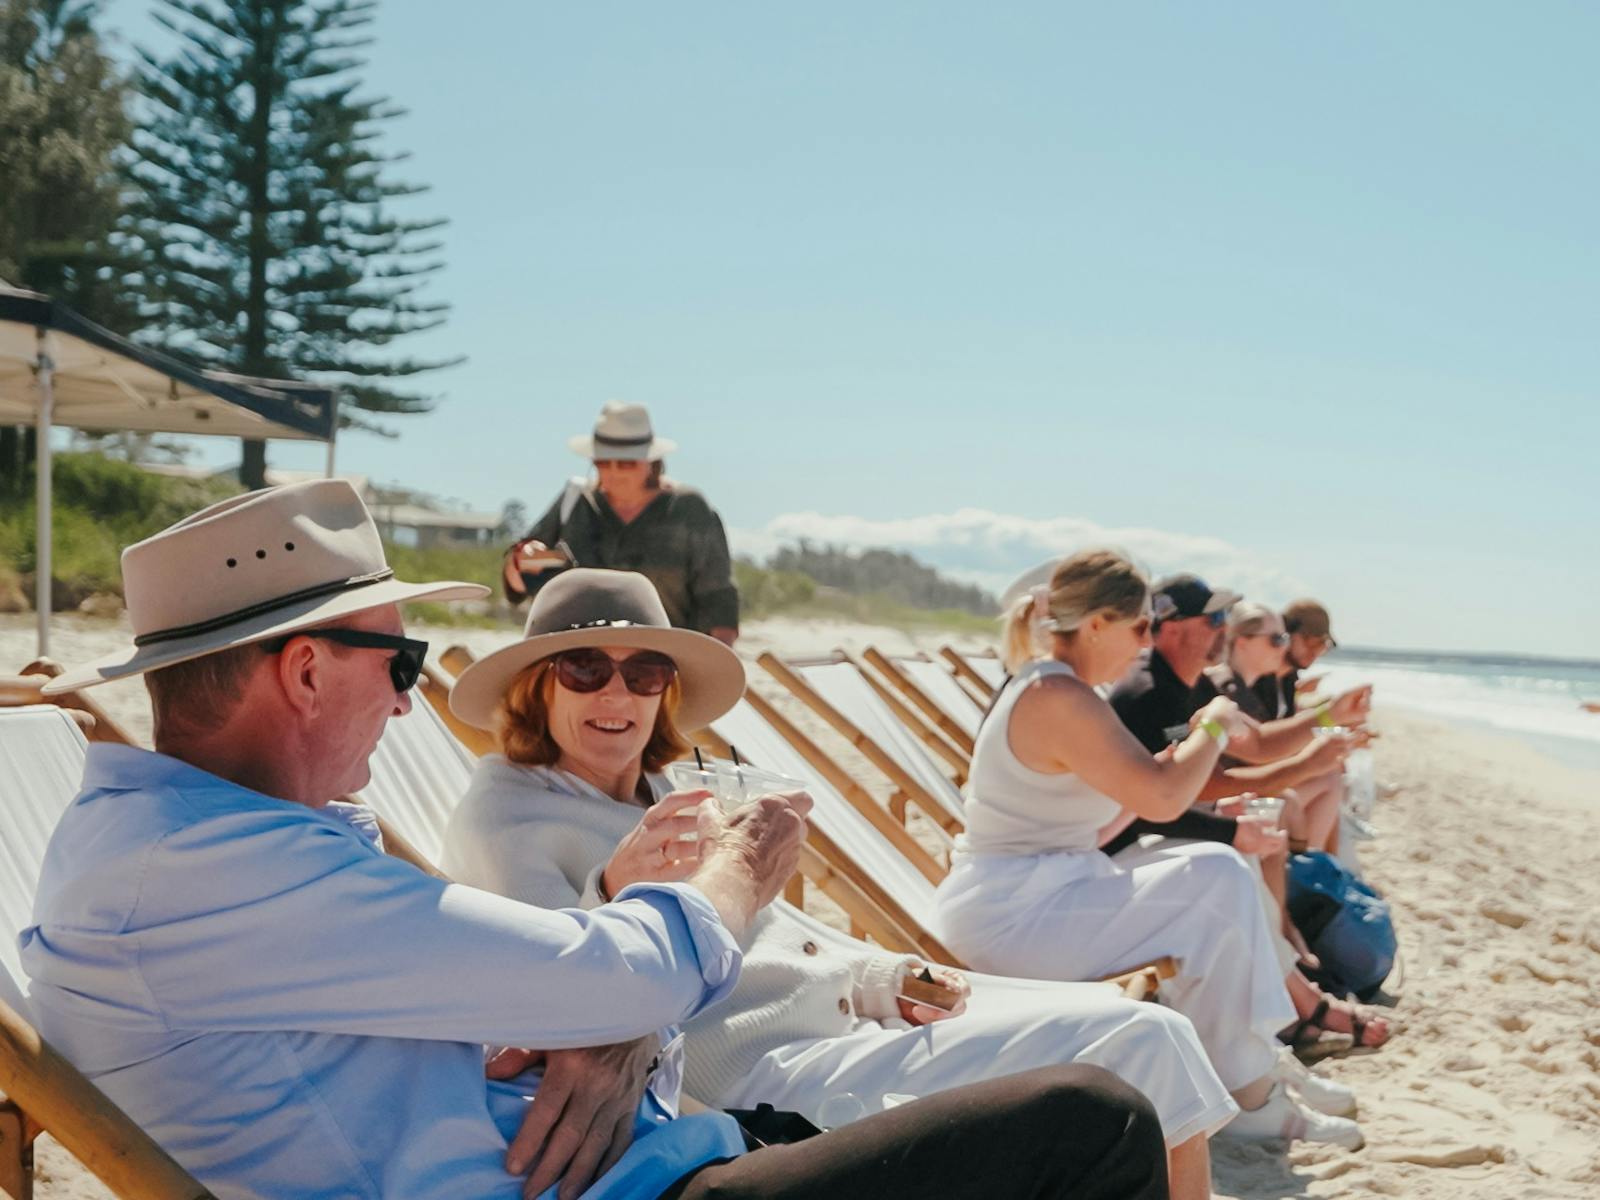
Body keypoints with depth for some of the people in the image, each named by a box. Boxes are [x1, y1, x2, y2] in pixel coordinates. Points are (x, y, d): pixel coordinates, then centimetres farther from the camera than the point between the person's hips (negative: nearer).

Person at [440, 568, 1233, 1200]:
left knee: (1141, 1030, 1)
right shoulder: (504, 818, -6)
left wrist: (892, 978, 5)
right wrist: (615, 893, -39)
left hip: (853, 1022, 9)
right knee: (1134, 1042, -17)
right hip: (764, 1072, -9)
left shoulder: (661, 802, 19)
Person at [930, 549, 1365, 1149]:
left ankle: (1259, 1059, 13)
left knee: (1208, 866, 12)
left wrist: (1185, 748, 14)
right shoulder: (1060, 697, -19)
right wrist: (1216, 726, -6)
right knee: (1216, 882, -13)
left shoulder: (1042, 688, 14)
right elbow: (1161, 798, -24)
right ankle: (1251, 1096, -3)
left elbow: (1086, 832, 17)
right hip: (1010, 915, -11)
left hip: (1027, 893, 11)